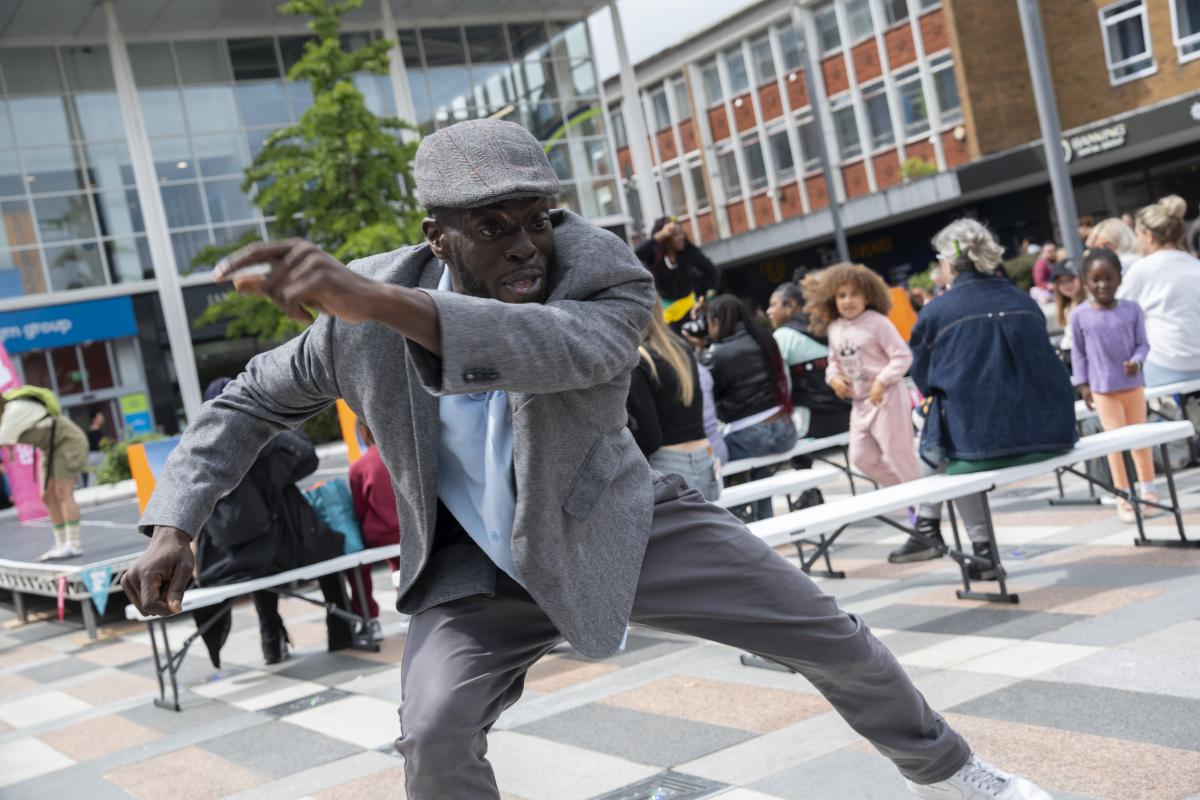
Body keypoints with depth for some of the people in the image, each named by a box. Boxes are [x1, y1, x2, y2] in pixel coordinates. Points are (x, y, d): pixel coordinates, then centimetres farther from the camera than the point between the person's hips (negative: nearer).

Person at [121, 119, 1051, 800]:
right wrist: (172, 526, -13)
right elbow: (252, 402, -2)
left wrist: (378, 301, -62)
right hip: (476, 565, 1)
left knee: (830, 635, 1)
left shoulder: (609, 278, -26)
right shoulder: (364, 306, -17)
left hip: (620, 526, 0)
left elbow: (554, 345, -50)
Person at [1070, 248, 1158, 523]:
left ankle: (1148, 489, 31)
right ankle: (1123, 496, 8)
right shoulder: (1080, 315, -6)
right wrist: (1082, 384, -3)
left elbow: (1142, 343, 0)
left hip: (1133, 384, 2)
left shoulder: (1132, 310, -4)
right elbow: (1078, 352, 0)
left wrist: (1136, 362, -20)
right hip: (1103, 387, -2)